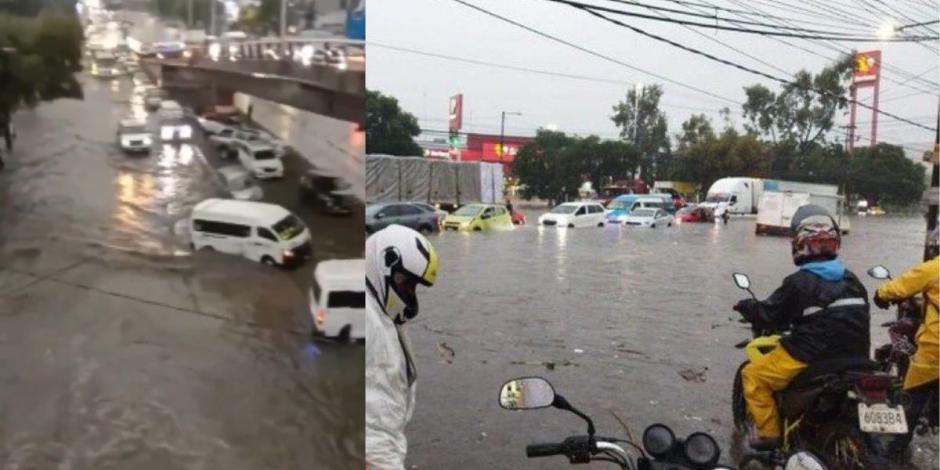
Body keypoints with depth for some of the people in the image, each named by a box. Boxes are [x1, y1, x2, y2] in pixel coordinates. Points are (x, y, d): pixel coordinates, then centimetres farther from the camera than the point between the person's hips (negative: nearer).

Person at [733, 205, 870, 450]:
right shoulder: (851, 280, 7)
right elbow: (860, 317, 16)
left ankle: (769, 433, 4)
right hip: (853, 358, 8)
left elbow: (768, 314, -7)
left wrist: (745, 307, 12)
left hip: (810, 359, -7)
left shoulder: (798, 282, -14)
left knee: (753, 375, 6)